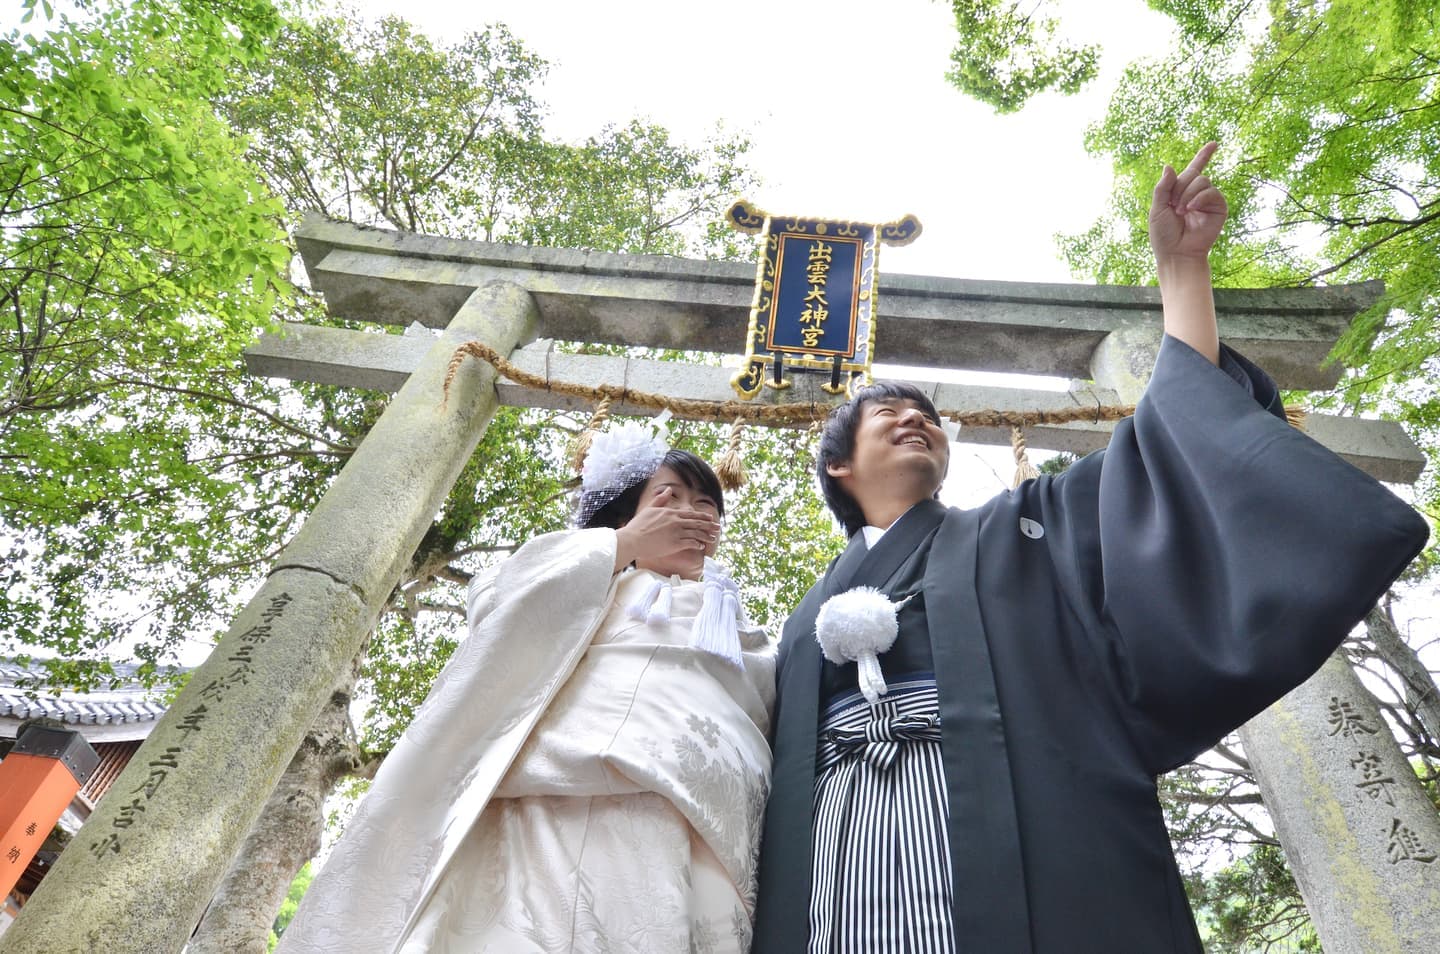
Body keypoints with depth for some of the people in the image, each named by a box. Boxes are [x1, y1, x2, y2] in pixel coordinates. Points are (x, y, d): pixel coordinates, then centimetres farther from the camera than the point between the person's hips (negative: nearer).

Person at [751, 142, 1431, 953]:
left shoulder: (1017, 533, 20)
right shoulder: (813, 613, 24)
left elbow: (1172, 431, 13)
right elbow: (782, 773, 18)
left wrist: (1181, 264, 12)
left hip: (1018, 838, -1)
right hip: (840, 832, 2)